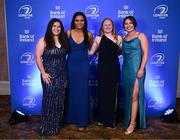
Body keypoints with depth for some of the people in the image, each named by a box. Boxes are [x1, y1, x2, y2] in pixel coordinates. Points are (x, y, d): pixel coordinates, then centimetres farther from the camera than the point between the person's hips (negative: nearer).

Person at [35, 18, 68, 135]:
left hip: (62, 75, 5)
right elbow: (38, 57, -10)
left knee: (60, 100, 11)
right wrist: (43, 73, -15)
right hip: (49, 75, -5)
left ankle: (58, 124, 27)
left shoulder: (63, 40, 7)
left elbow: (65, 55, 11)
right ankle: (48, 127, 17)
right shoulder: (44, 40, -7)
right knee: (50, 100, 3)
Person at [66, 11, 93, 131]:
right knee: (71, 92, 9)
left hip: (83, 65, 0)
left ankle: (82, 121, 12)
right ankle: (71, 118, 25)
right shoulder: (68, 33, -1)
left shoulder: (88, 34, 0)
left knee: (82, 92, 2)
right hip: (71, 65, 1)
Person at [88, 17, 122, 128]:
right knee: (102, 92, 4)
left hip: (114, 68, 0)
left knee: (113, 93, 4)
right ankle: (102, 118, 20)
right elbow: (90, 52, 8)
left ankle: (111, 119, 19)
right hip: (102, 68, 0)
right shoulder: (98, 39, 4)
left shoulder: (118, 38, 3)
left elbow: (121, 51, 11)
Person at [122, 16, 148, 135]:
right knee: (128, 95, 11)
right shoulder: (124, 38, 14)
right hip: (126, 69, 6)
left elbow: (145, 53, -9)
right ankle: (129, 119, 23)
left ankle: (132, 123, 0)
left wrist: (141, 69, -16)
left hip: (137, 68, -5)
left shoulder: (141, 36, -1)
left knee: (134, 96, -6)